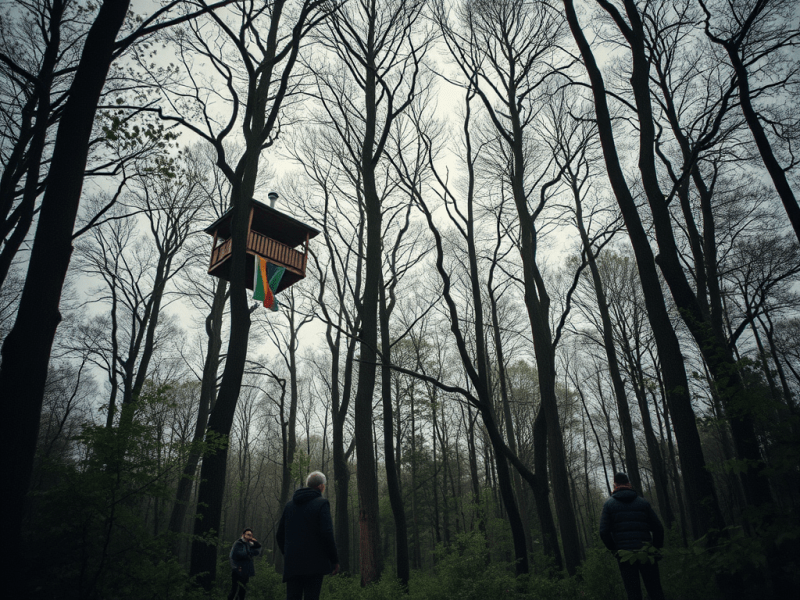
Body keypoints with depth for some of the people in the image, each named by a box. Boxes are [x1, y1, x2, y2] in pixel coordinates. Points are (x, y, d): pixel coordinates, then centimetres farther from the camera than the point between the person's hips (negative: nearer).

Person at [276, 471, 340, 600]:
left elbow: (279, 535, 15)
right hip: (314, 564, -5)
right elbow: (327, 534, -14)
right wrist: (335, 560, -6)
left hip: (291, 564, 5)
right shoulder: (322, 503, -6)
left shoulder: (290, 504, 12)